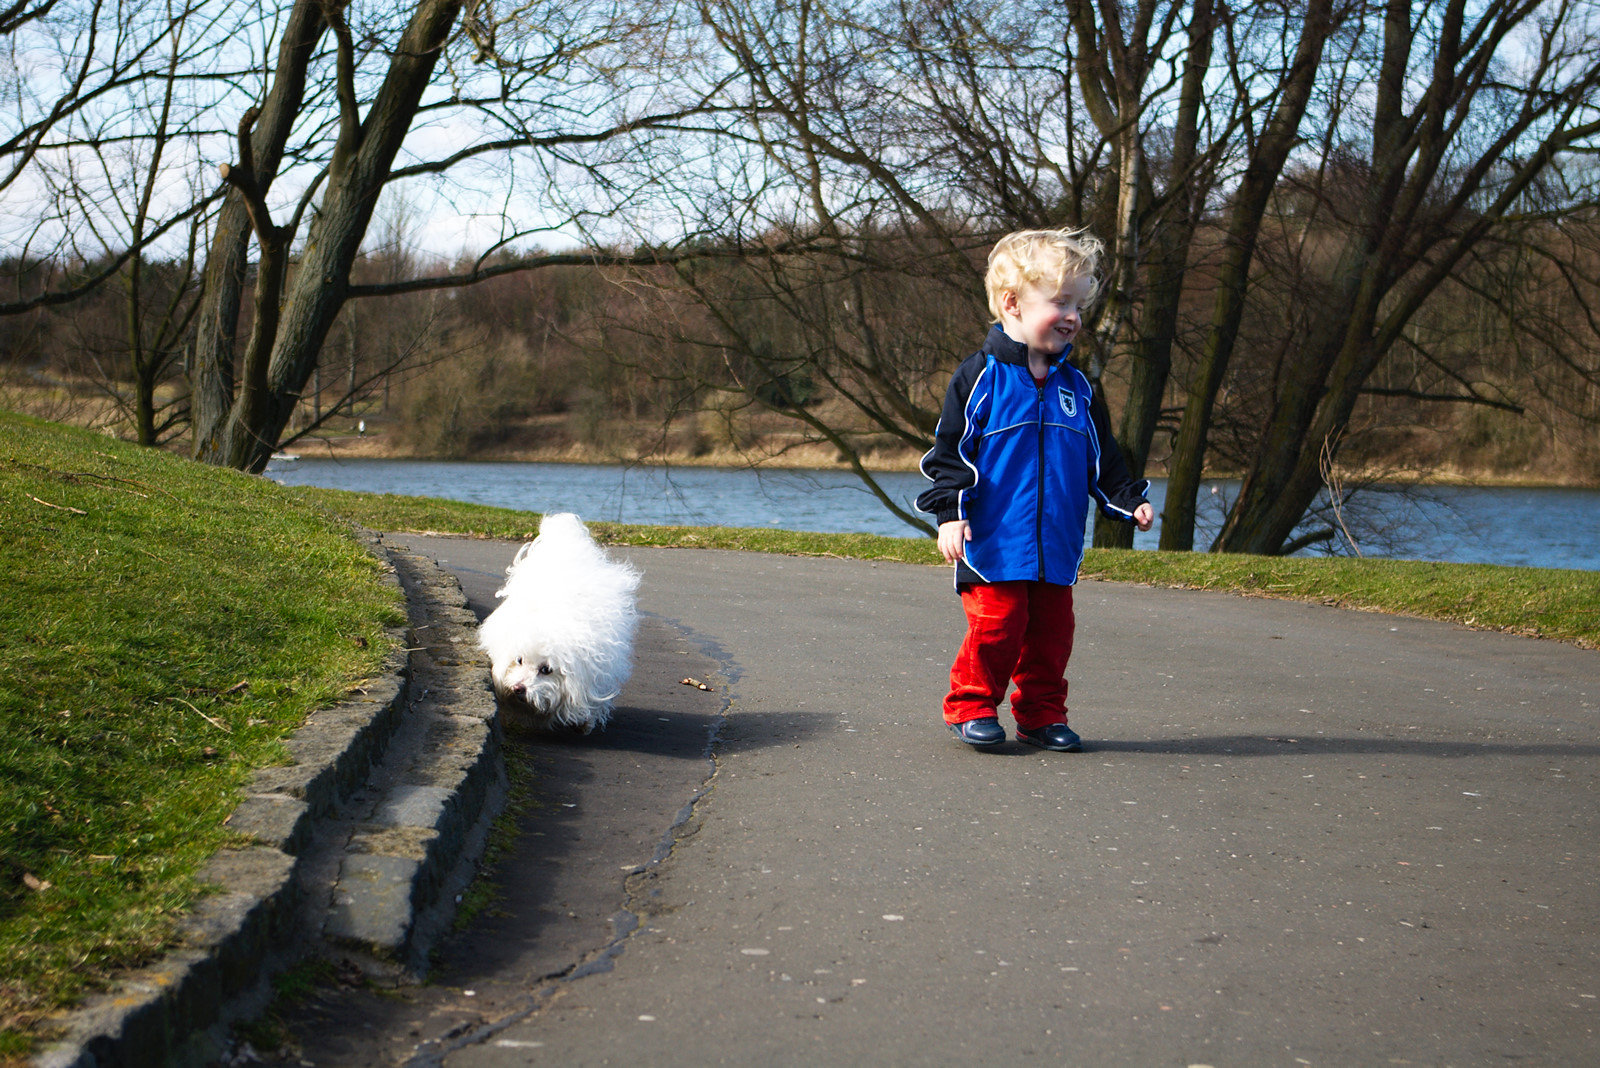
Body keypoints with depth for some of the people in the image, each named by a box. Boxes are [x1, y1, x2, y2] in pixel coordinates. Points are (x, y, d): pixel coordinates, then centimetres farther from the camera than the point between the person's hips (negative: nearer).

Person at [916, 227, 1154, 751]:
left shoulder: (1076, 388, 11)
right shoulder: (979, 378, -5)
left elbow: (1102, 459, 19)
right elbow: (950, 452, -4)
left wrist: (1130, 500, 8)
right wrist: (950, 511, -12)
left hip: (1057, 548, 5)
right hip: (994, 546, -5)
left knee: (1052, 630, 7)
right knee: (997, 625, -6)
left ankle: (1041, 715, 21)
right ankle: (971, 707, 13)